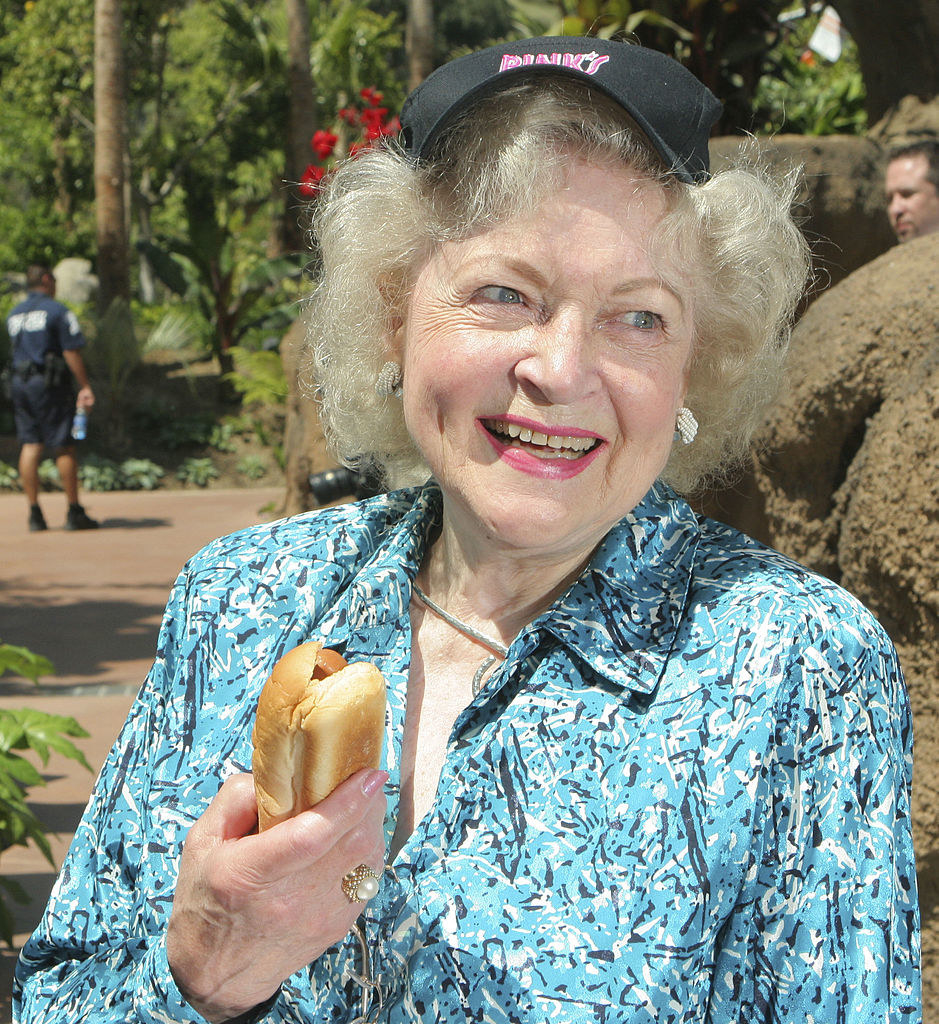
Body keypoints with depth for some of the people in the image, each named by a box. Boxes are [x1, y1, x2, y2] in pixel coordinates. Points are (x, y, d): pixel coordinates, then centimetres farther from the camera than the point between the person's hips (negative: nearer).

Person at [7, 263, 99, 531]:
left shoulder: (14, 315, 14)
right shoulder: (58, 311, -7)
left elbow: (18, 349, 17)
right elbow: (71, 352, -12)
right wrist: (85, 387, -10)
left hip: (20, 383, 6)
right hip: (50, 384, -6)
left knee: (30, 446, 5)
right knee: (64, 448, -2)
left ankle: (34, 513, 2)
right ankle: (74, 513, 1)